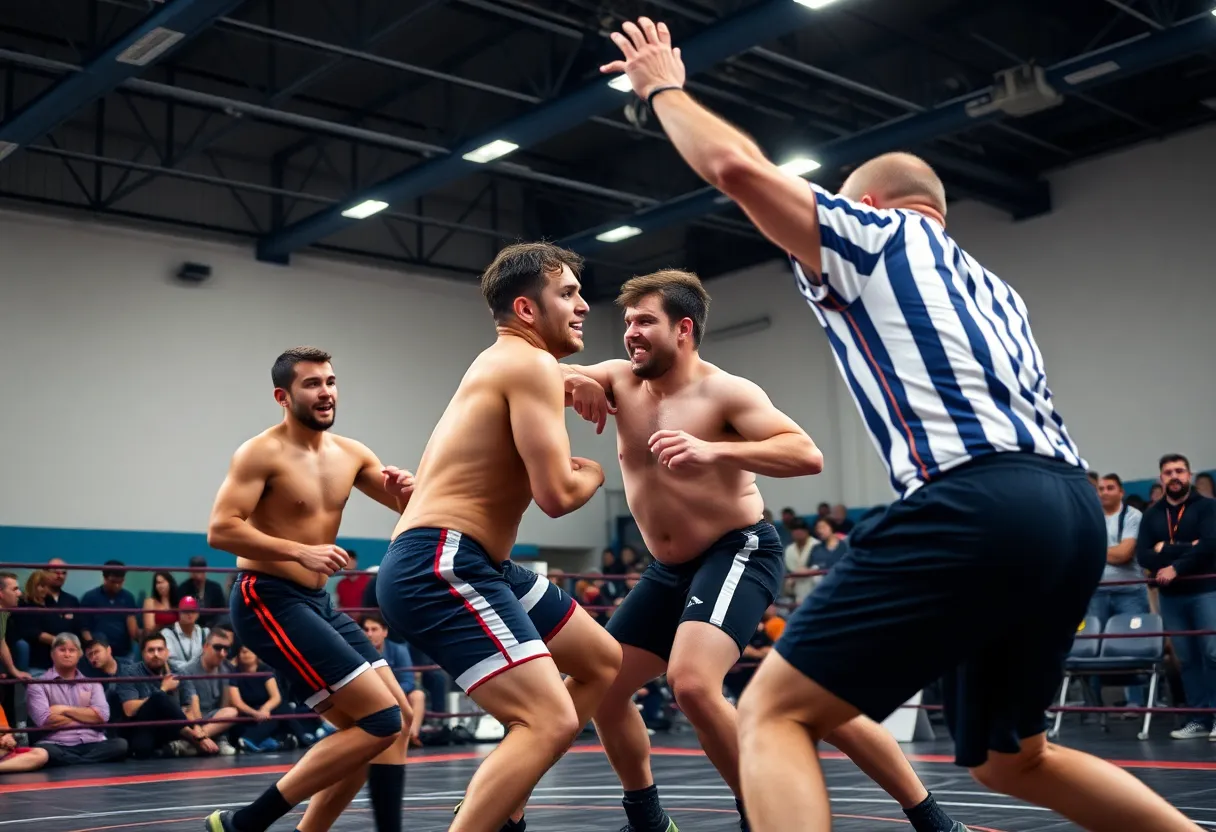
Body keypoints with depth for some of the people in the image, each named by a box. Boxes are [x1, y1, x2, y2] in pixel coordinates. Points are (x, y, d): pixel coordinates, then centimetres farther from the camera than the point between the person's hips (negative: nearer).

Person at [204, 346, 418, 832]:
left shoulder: (350, 454, 10)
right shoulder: (262, 453, -11)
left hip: (318, 603, 9)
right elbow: (220, 530, -20)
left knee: (395, 718, 10)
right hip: (268, 601, -9)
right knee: (380, 721, -14)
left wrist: (407, 491, -8)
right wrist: (301, 551, -27)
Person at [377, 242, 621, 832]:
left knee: (603, 664, 20)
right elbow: (556, 494, -18)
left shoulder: (505, 364, 20)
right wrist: (594, 473, 3)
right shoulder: (531, 364, -11)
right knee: (550, 721, -22)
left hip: (465, 564, 11)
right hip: (437, 568, -11)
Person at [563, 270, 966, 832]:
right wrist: (572, 381, -21)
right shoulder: (620, 379, 1)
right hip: (670, 569, 8)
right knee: (600, 689, 10)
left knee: (691, 681, -31)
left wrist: (714, 451, -38)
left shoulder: (726, 392, -15)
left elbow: (807, 455, -26)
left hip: (739, 552, -8)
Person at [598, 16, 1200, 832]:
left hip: (977, 506, -8)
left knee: (774, 713, -6)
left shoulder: (875, 233, 10)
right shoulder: (991, 288, 31)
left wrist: (663, 88, 17)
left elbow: (736, 166, 1)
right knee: (1009, 759, 26)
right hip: (1073, 507, 9)